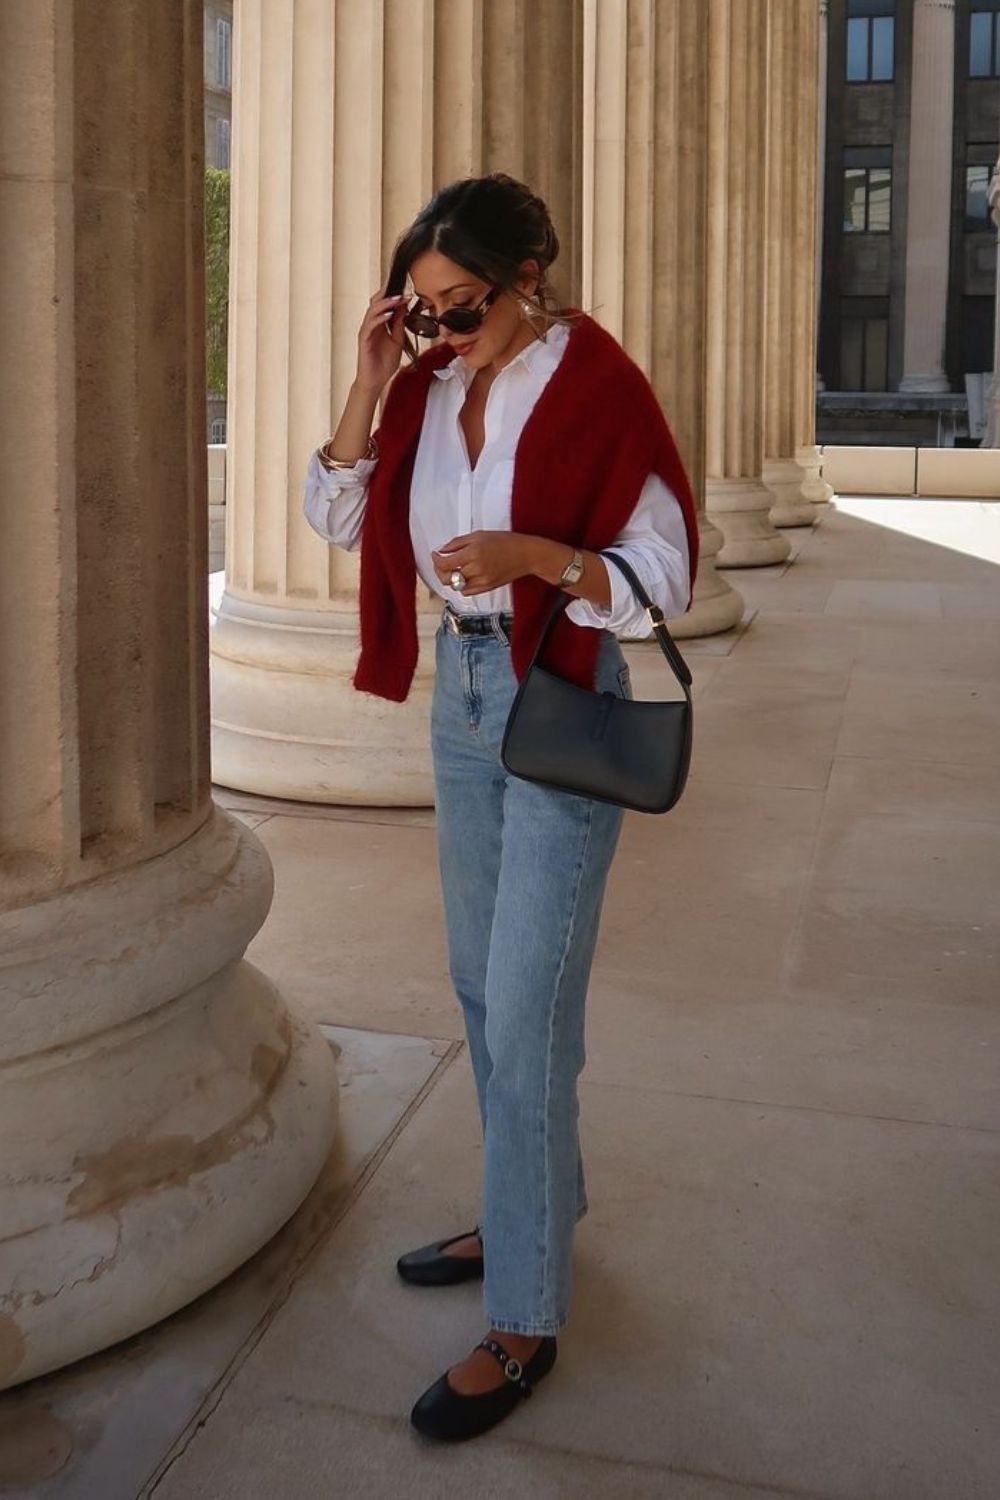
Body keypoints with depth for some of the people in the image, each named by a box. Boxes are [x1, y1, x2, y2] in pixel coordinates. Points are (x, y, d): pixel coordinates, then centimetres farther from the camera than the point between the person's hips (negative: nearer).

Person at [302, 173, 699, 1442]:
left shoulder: (598, 389, -15)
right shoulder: (432, 385, 4)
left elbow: (661, 579, -14)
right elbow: (335, 519, 5)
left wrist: (536, 554, -30)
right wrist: (369, 384, -7)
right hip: (462, 686, 7)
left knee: (526, 1012, -5)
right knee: (482, 983, 16)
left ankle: (524, 1323, 7)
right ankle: (534, 1211, 36)